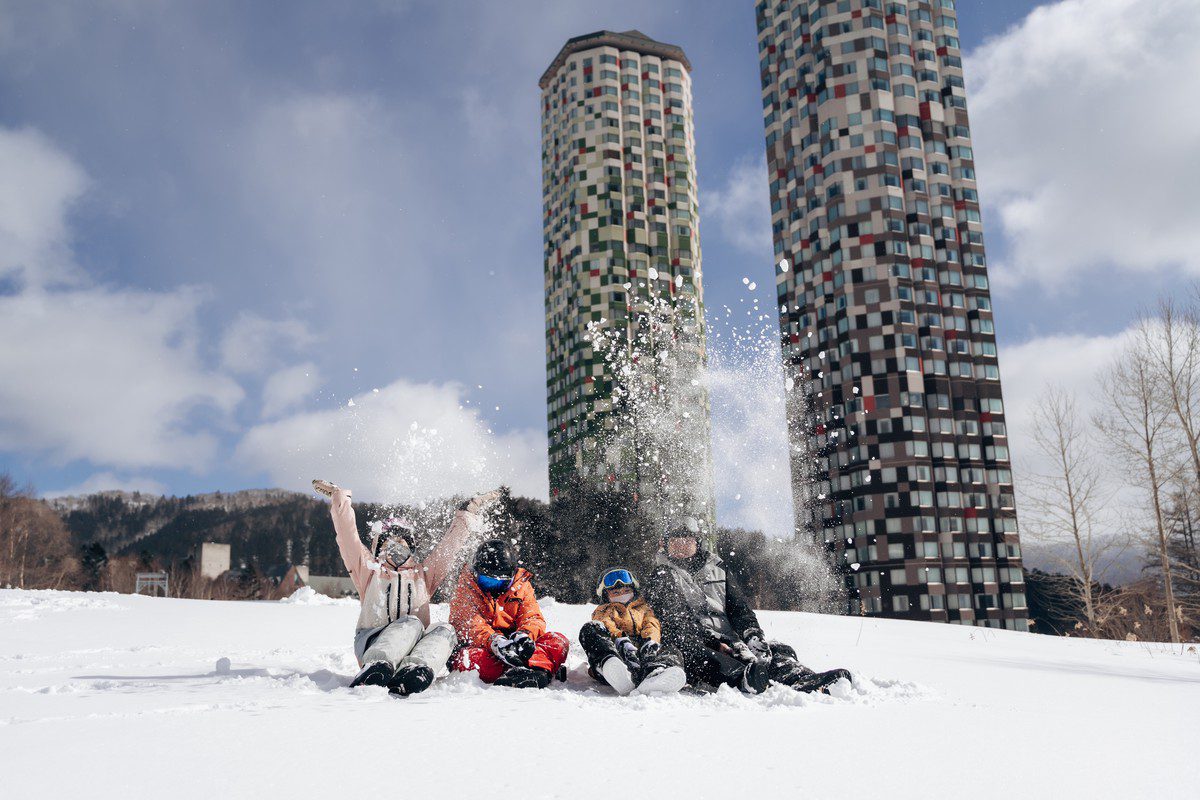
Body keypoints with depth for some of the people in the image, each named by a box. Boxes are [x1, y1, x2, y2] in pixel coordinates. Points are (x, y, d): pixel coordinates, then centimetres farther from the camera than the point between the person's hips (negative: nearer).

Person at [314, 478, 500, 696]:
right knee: (411, 623, -33)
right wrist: (340, 498, 13)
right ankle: (376, 668, -58)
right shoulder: (370, 570, 24)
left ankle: (414, 671, -56)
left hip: (413, 648, 2)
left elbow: (451, 542, 28)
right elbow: (348, 537, 16)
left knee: (444, 630, -29)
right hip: (372, 644, -2)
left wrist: (468, 513, 26)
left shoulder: (423, 574, 30)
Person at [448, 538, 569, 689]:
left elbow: (533, 617, 1)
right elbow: (471, 625, -14)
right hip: (481, 646, -3)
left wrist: (525, 634, -25)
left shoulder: (521, 585, 11)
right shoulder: (465, 589, 2)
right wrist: (494, 641, -34)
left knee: (558, 641, -21)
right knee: (466, 658, -38)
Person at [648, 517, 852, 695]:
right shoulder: (663, 576, 10)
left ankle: (802, 679, -49)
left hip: (728, 640, 5)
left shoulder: (716, 569, 25)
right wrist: (714, 644, -19)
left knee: (780, 652, -18)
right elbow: (677, 621, -5)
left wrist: (753, 634, -8)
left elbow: (739, 606, 15)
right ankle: (745, 679, -68)